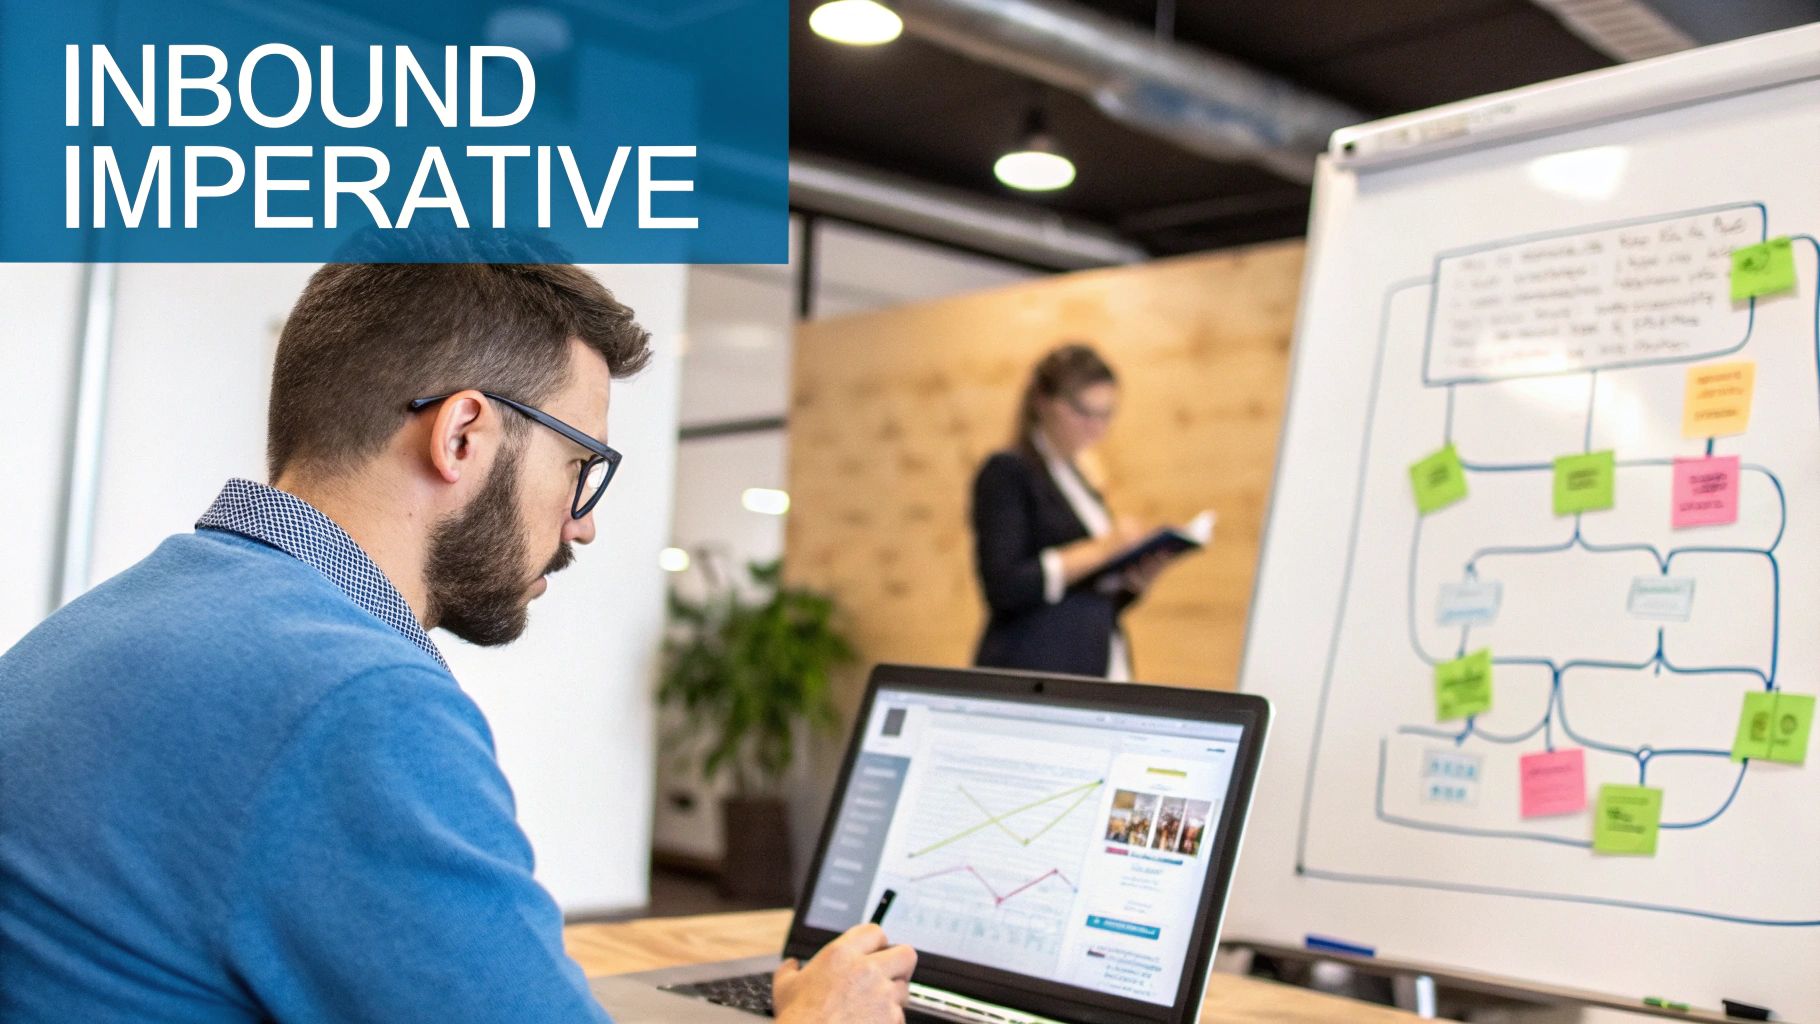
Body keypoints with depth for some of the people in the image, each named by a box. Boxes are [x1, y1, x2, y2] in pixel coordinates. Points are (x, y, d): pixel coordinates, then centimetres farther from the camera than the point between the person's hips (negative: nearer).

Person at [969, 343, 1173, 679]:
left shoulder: (1082, 483, 18)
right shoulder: (1007, 472, -6)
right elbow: (1003, 587, -17)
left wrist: (1137, 579, 2)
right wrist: (1098, 550, -17)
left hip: (1098, 673, 7)